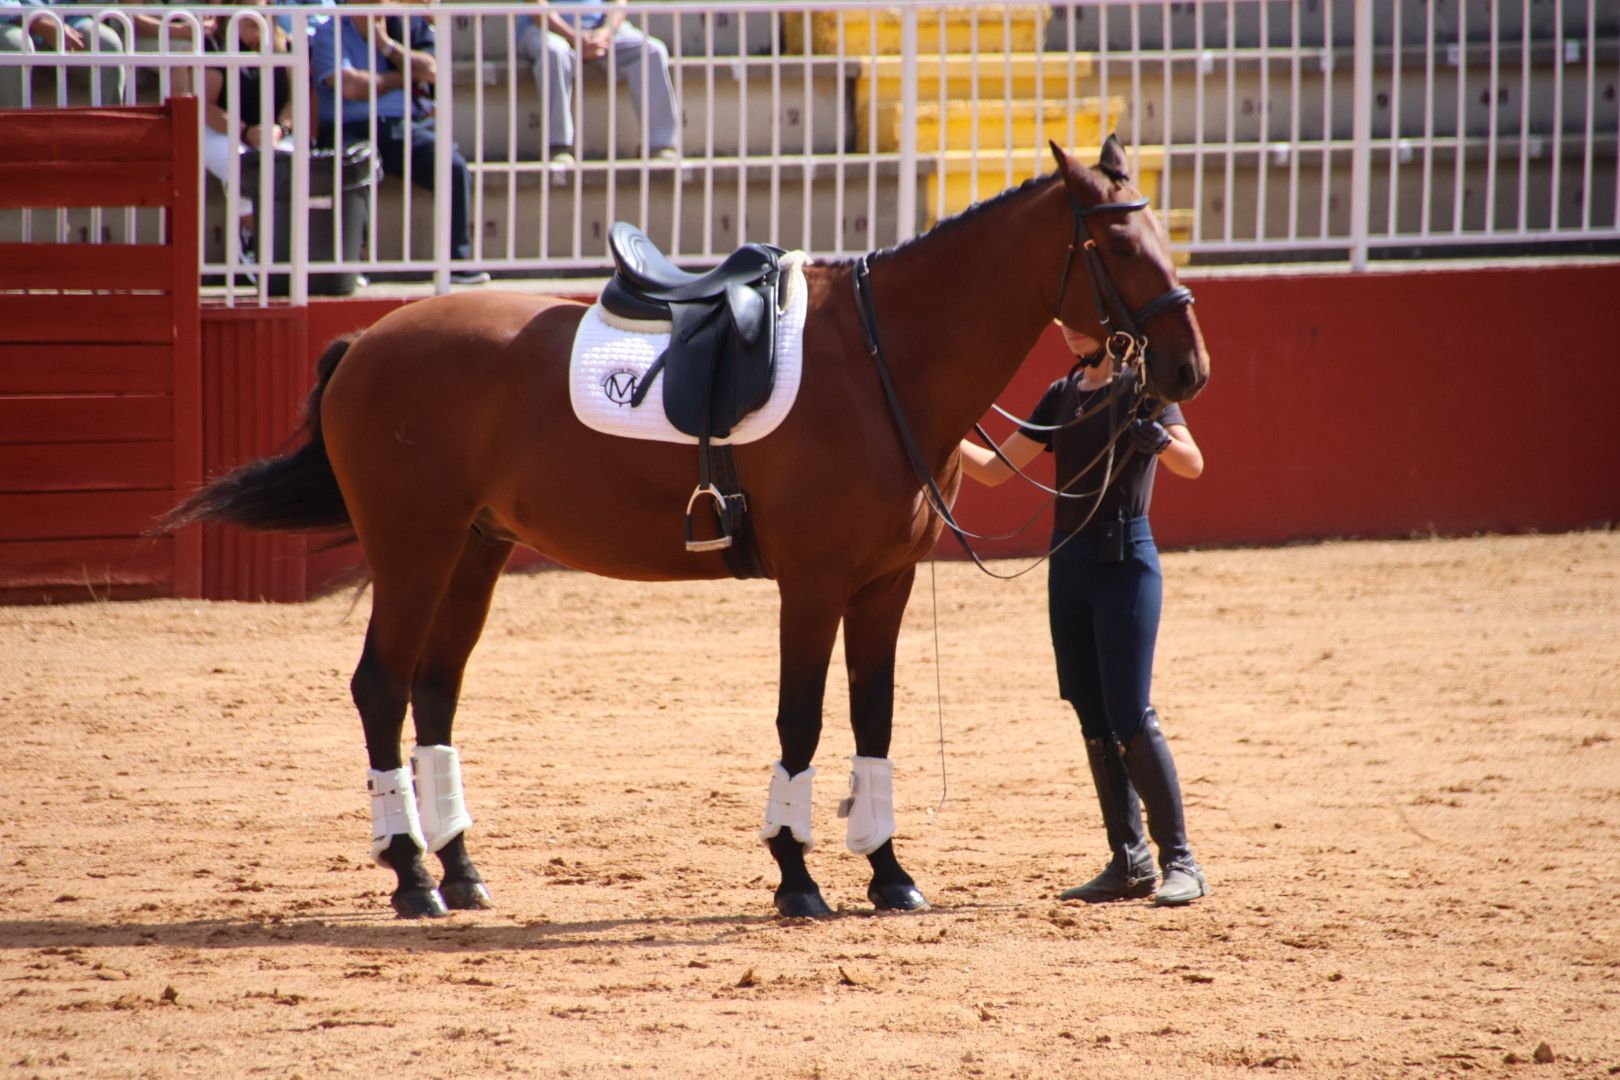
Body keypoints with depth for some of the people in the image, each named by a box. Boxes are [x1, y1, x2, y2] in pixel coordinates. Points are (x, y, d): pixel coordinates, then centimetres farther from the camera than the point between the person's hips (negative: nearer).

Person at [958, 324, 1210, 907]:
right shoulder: (1062, 396, 14)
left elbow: (1192, 463, -19)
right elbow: (994, 469, 14)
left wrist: (1155, 437, -40)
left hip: (1125, 559, -7)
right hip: (1069, 563, 7)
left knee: (1130, 718, -12)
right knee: (1094, 722, 7)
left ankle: (1180, 861, -7)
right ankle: (1129, 861, 12)